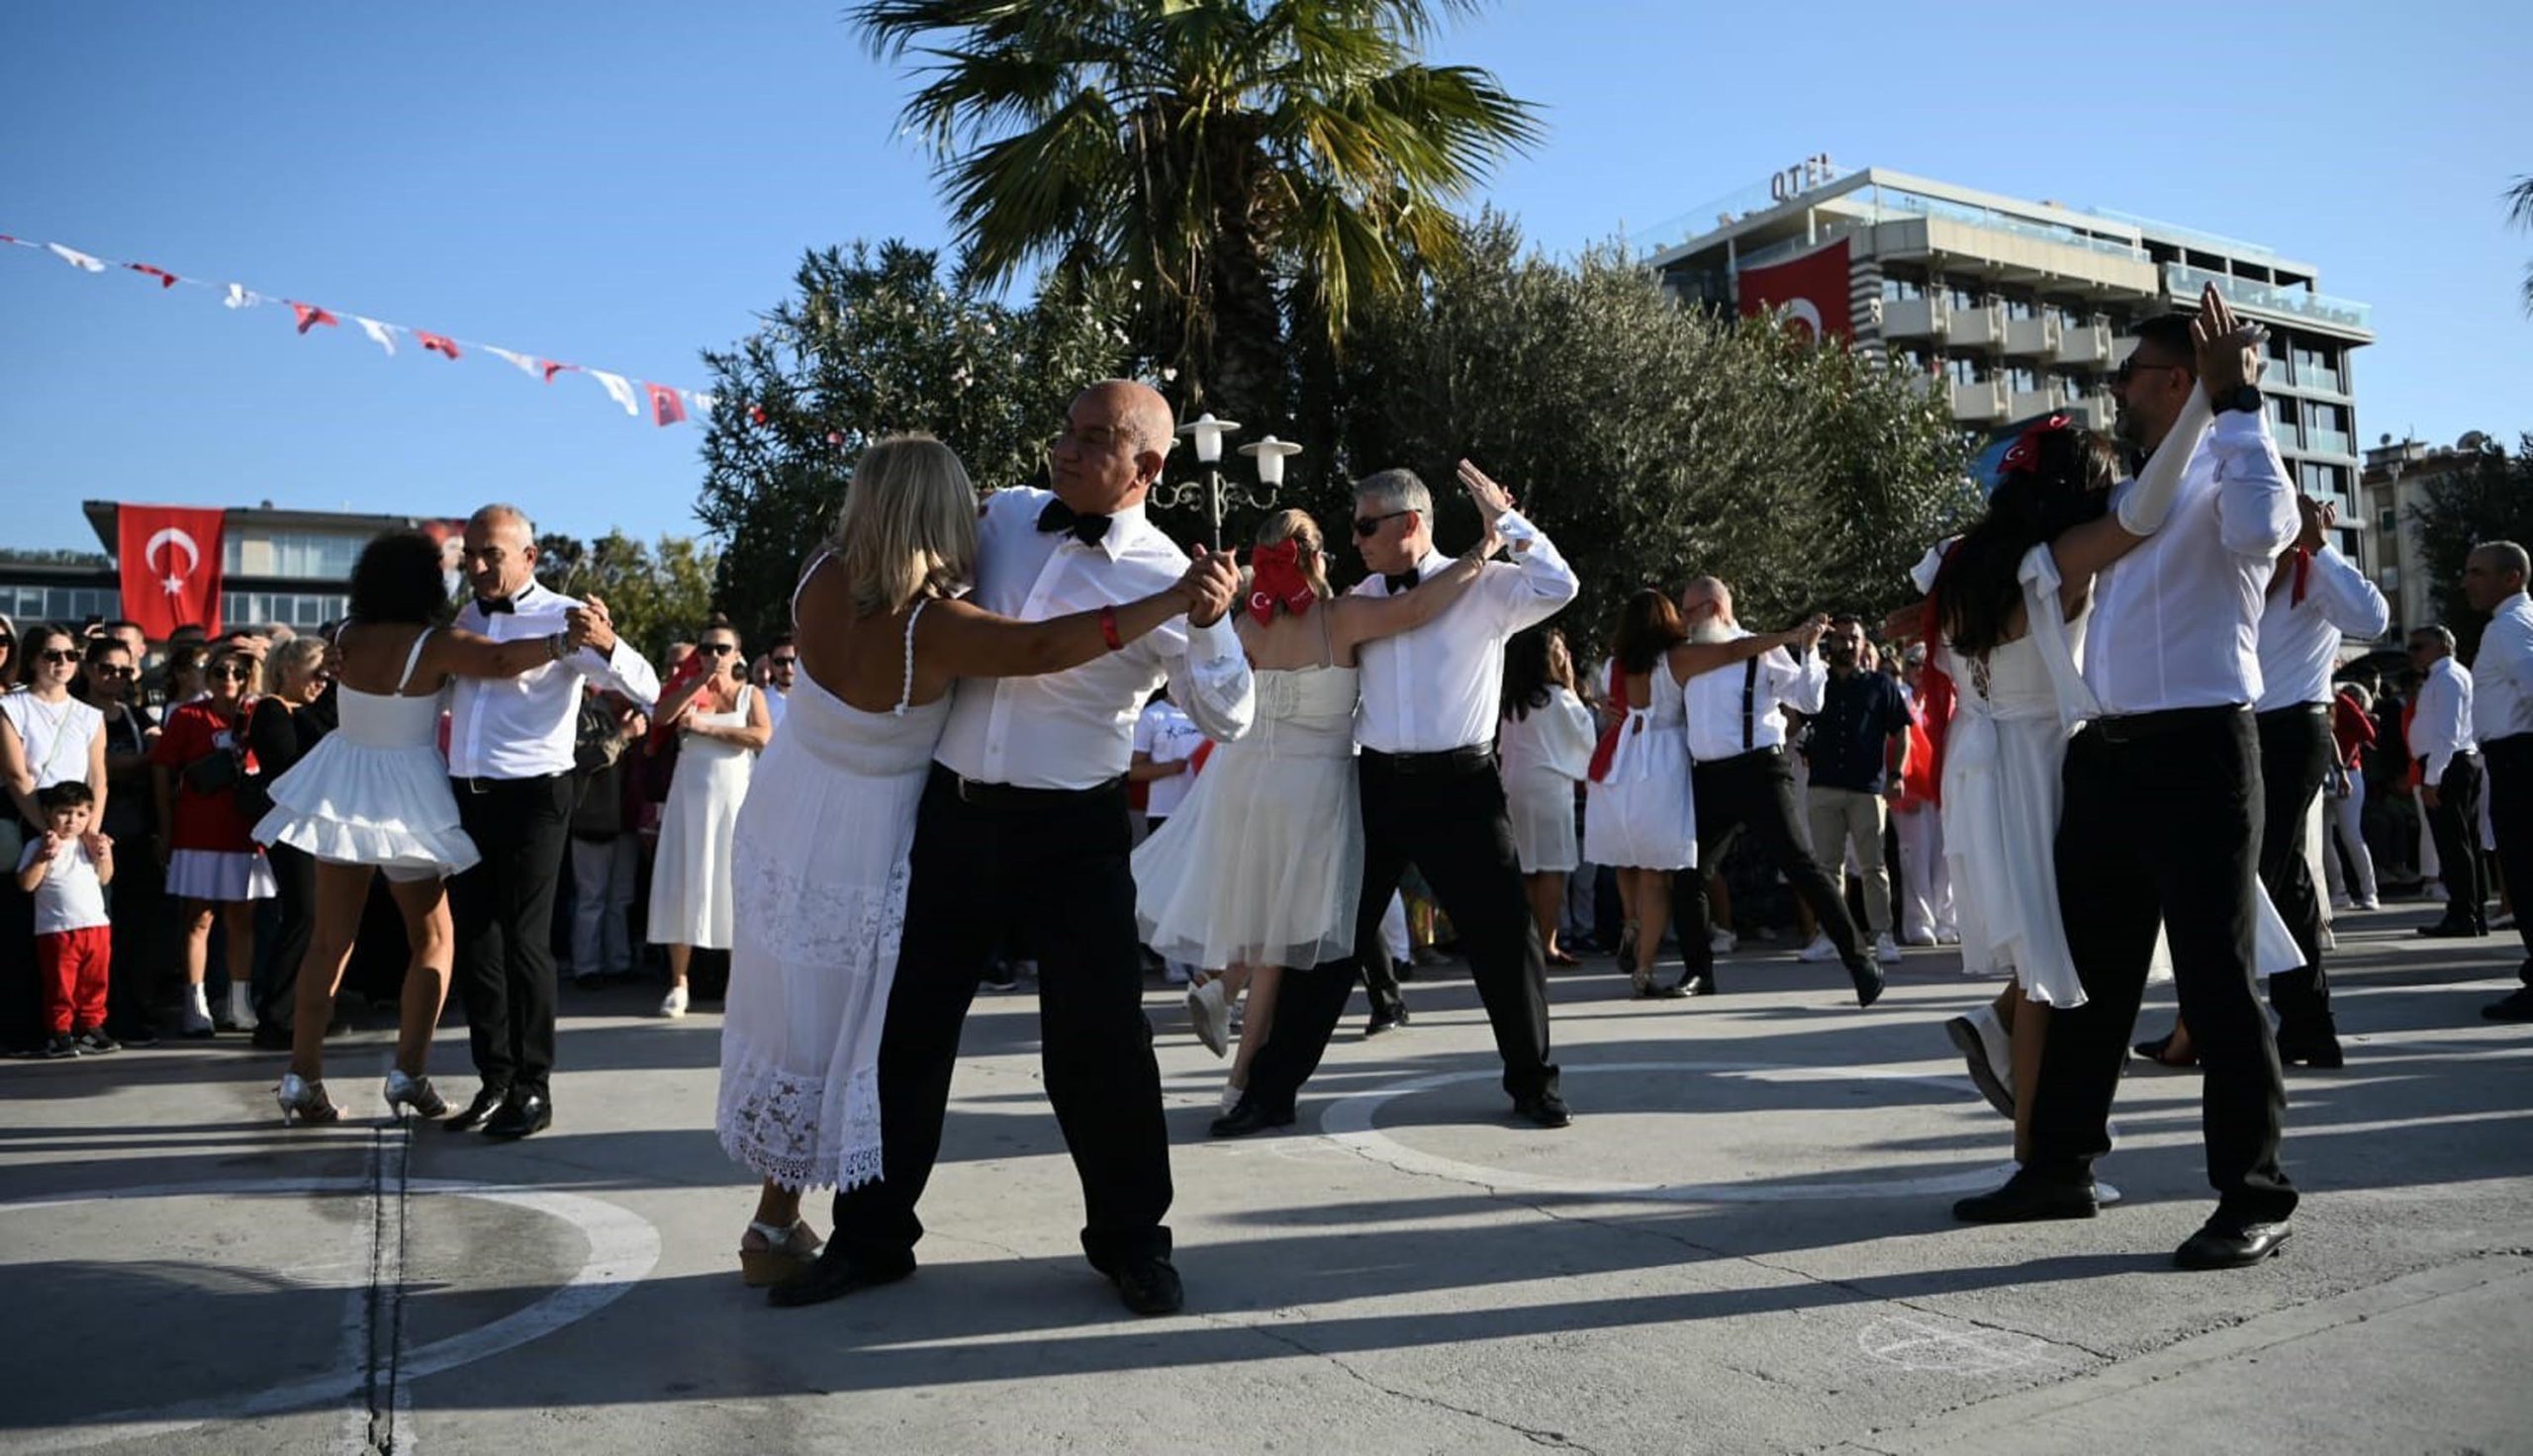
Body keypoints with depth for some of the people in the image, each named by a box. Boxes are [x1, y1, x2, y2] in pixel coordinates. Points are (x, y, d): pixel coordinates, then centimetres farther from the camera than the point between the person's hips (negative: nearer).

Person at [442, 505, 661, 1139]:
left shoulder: (562, 617, -7)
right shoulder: (462, 620, 11)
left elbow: (646, 689, -15)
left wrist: (606, 645, -35)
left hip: (532, 796, -6)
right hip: (466, 796, 6)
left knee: (524, 939, -3)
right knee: (473, 940, 9)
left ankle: (532, 1089, 7)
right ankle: (494, 1080, 20)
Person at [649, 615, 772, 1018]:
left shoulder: (750, 694, 7)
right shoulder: (689, 691, 11)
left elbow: (762, 736, -12)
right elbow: (662, 715, -11)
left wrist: (707, 727, -12)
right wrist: (702, 679, -12)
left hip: (733, 796, -1)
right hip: (690, 796, 1)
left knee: (733, 883, -1)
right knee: (684, 883, -2)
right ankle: (678, 982, 2)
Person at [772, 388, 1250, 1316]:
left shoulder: (1167, 576, -8)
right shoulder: (1005, 516, 6)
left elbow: (1226, 720, -13)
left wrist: (1208, 627, -28)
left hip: (1072, 833, -4)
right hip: (953, 814, 5)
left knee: (1097, 1041, -1)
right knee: (906, 1026, 11)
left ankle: (1130, 1240, 22)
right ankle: (871, 1237, 28)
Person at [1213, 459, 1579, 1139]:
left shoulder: (1482, 588, -2)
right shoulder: (1360, 597, 11)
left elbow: (1558, 586, -19)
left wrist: (1506, 518, -18)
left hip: (1460, 783, -4)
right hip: (1378, 782, 4)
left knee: (1504, 935, 3)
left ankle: (1533, 1083, 22)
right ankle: (1271, 1090, 15)